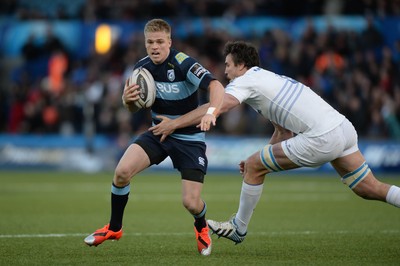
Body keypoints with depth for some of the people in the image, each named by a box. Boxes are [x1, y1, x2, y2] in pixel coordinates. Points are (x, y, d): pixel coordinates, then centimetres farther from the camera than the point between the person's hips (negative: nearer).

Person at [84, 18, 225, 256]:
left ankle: (202, 228, 29)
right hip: (159, 132, 4)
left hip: (189, 138, -4)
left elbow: (216, 86, -35)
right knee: (122, 171, -18)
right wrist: (128, 99, -16)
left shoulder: (182, 63, -22)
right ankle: (114, 228, 6)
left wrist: (211, 112, -54)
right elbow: (133, 107, 9)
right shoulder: (142, 67, -4)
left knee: (191, 203, -11)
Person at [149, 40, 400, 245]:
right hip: (345, 128, 9)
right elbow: (283, 133, 30)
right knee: (370, 189, 13)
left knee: (253, 166, 4)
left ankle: (238, 228, 19)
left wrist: (174, 123, -12)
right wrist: (262, 161, 28)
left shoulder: (247, 80, -1)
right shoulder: (270, 80, 27)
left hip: (322, 139, -9)